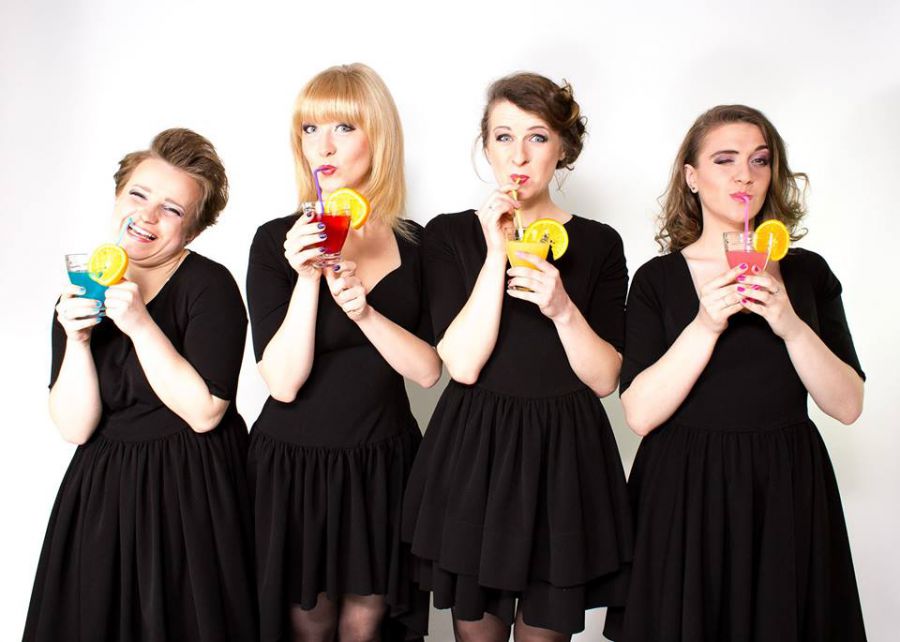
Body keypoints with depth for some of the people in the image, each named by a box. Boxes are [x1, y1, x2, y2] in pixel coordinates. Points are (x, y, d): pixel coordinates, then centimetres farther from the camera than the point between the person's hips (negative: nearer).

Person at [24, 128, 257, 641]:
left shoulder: (210, 286, -11)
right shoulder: (81, 292, 4)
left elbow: (204, 413, -19)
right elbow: (75, 428, -2)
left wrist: (140, 325, -23)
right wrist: (76, 339, -16)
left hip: (193, 491, -4)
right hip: (104, 490, 5)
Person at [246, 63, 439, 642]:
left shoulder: (412, 242, 0)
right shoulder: (276, 241, -8)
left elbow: (428, 370, -4)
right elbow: (283, 382, -14)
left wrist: (364, 312, -19)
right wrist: (308, 279, -25)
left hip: (383, 462, 2)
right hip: (296, 463, -2)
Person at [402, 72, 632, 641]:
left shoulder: (599, 243, 2)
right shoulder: (451, 234, 0)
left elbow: (605, 379, -2)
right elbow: (462, 364, -12)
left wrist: (562, 309, -20)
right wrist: (496, 254, -16)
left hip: (565, 458, 1)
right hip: (474, 455, 0)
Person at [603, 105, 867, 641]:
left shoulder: (807, 272, 3)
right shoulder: (658, 279, -2)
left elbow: (848, 406, -2)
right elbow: (640, 413, -12)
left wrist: (792, 327, -17)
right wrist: (706, 326, -21)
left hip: (787, 492, 2)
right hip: (685, 494, -2)